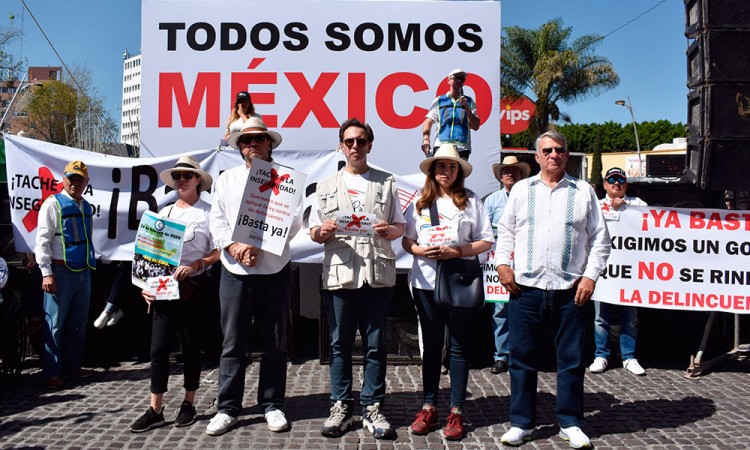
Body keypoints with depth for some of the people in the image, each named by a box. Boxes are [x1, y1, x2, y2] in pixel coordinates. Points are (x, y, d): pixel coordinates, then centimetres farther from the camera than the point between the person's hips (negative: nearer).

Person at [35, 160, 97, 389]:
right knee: (55, 324, -2)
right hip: (61, 271, -7)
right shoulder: (53, 203, -5)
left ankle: (72, 365, 23)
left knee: (78, 323, 12)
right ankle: (51, 372, 7)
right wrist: (46, 273, -16)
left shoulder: (86, 207, 14)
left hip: (84, 271, 7)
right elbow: (43, 240, -10)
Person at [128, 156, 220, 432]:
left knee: (191, 346, 6)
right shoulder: (164, 212, 13)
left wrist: (195, 266, -21)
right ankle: (155, 411, 9)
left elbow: (218, 251, -7)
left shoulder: (207, 212, -2)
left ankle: (189, 405, 20)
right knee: (158, 348, 2)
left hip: (193, 287, -4)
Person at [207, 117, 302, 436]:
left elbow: (293, 221, -4)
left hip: (275, 269, -1)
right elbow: (217, 221, 7)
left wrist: (258, 245, -15)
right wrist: (234, 246, -11)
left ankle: (272, 405, 18)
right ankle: (227, 408, 14)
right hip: (234, 269, 2)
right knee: (233, 342, 4)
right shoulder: (226, 179, 13)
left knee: (275, 341, 6)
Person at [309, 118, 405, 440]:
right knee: (340, 343, 6)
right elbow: (313, 232, 11)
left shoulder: (386, 183, 12)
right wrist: (323, 232, -11)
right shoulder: (326, 186, 14)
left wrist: (389, 231, -11)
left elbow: (400, 226, 11)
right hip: (339, 274, 1)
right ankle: (340, 407, 17)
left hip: (377, 273, 0)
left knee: (375, 344, 4)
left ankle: (372, 408, 15)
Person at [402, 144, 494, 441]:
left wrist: (457, 251, -16)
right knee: (431, 344, 10)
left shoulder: (471, 201, 2)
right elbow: (406, 240, 8)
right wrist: (420, 250, -13)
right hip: (426, 280, 2)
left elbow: (486, 241, -1)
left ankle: (456, 412, 14)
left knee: (459, 346, 4)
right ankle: (429, 407, 20)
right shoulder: (420, 202, 8)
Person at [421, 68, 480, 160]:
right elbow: (429, 121, 5)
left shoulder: (469, 102, 17)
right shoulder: (439, 101, 16)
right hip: (441, 147, 0)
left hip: (462, 148, 0)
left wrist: (466, 108, -3)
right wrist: (426, 138, -13)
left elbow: (475, 127, 8)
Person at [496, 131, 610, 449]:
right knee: (522, 357, 5)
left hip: (570, 290, 0)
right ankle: (522, 423, 18)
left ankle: (570, 423, 22)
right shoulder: (521, 189, 12)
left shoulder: (584, 191, 9)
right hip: (525, 288, 1)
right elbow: (505, 230, 13)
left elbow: (600, 239, 8)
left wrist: (590, 275, -2)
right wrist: (502, 262, -2)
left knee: (571, 359, 6)